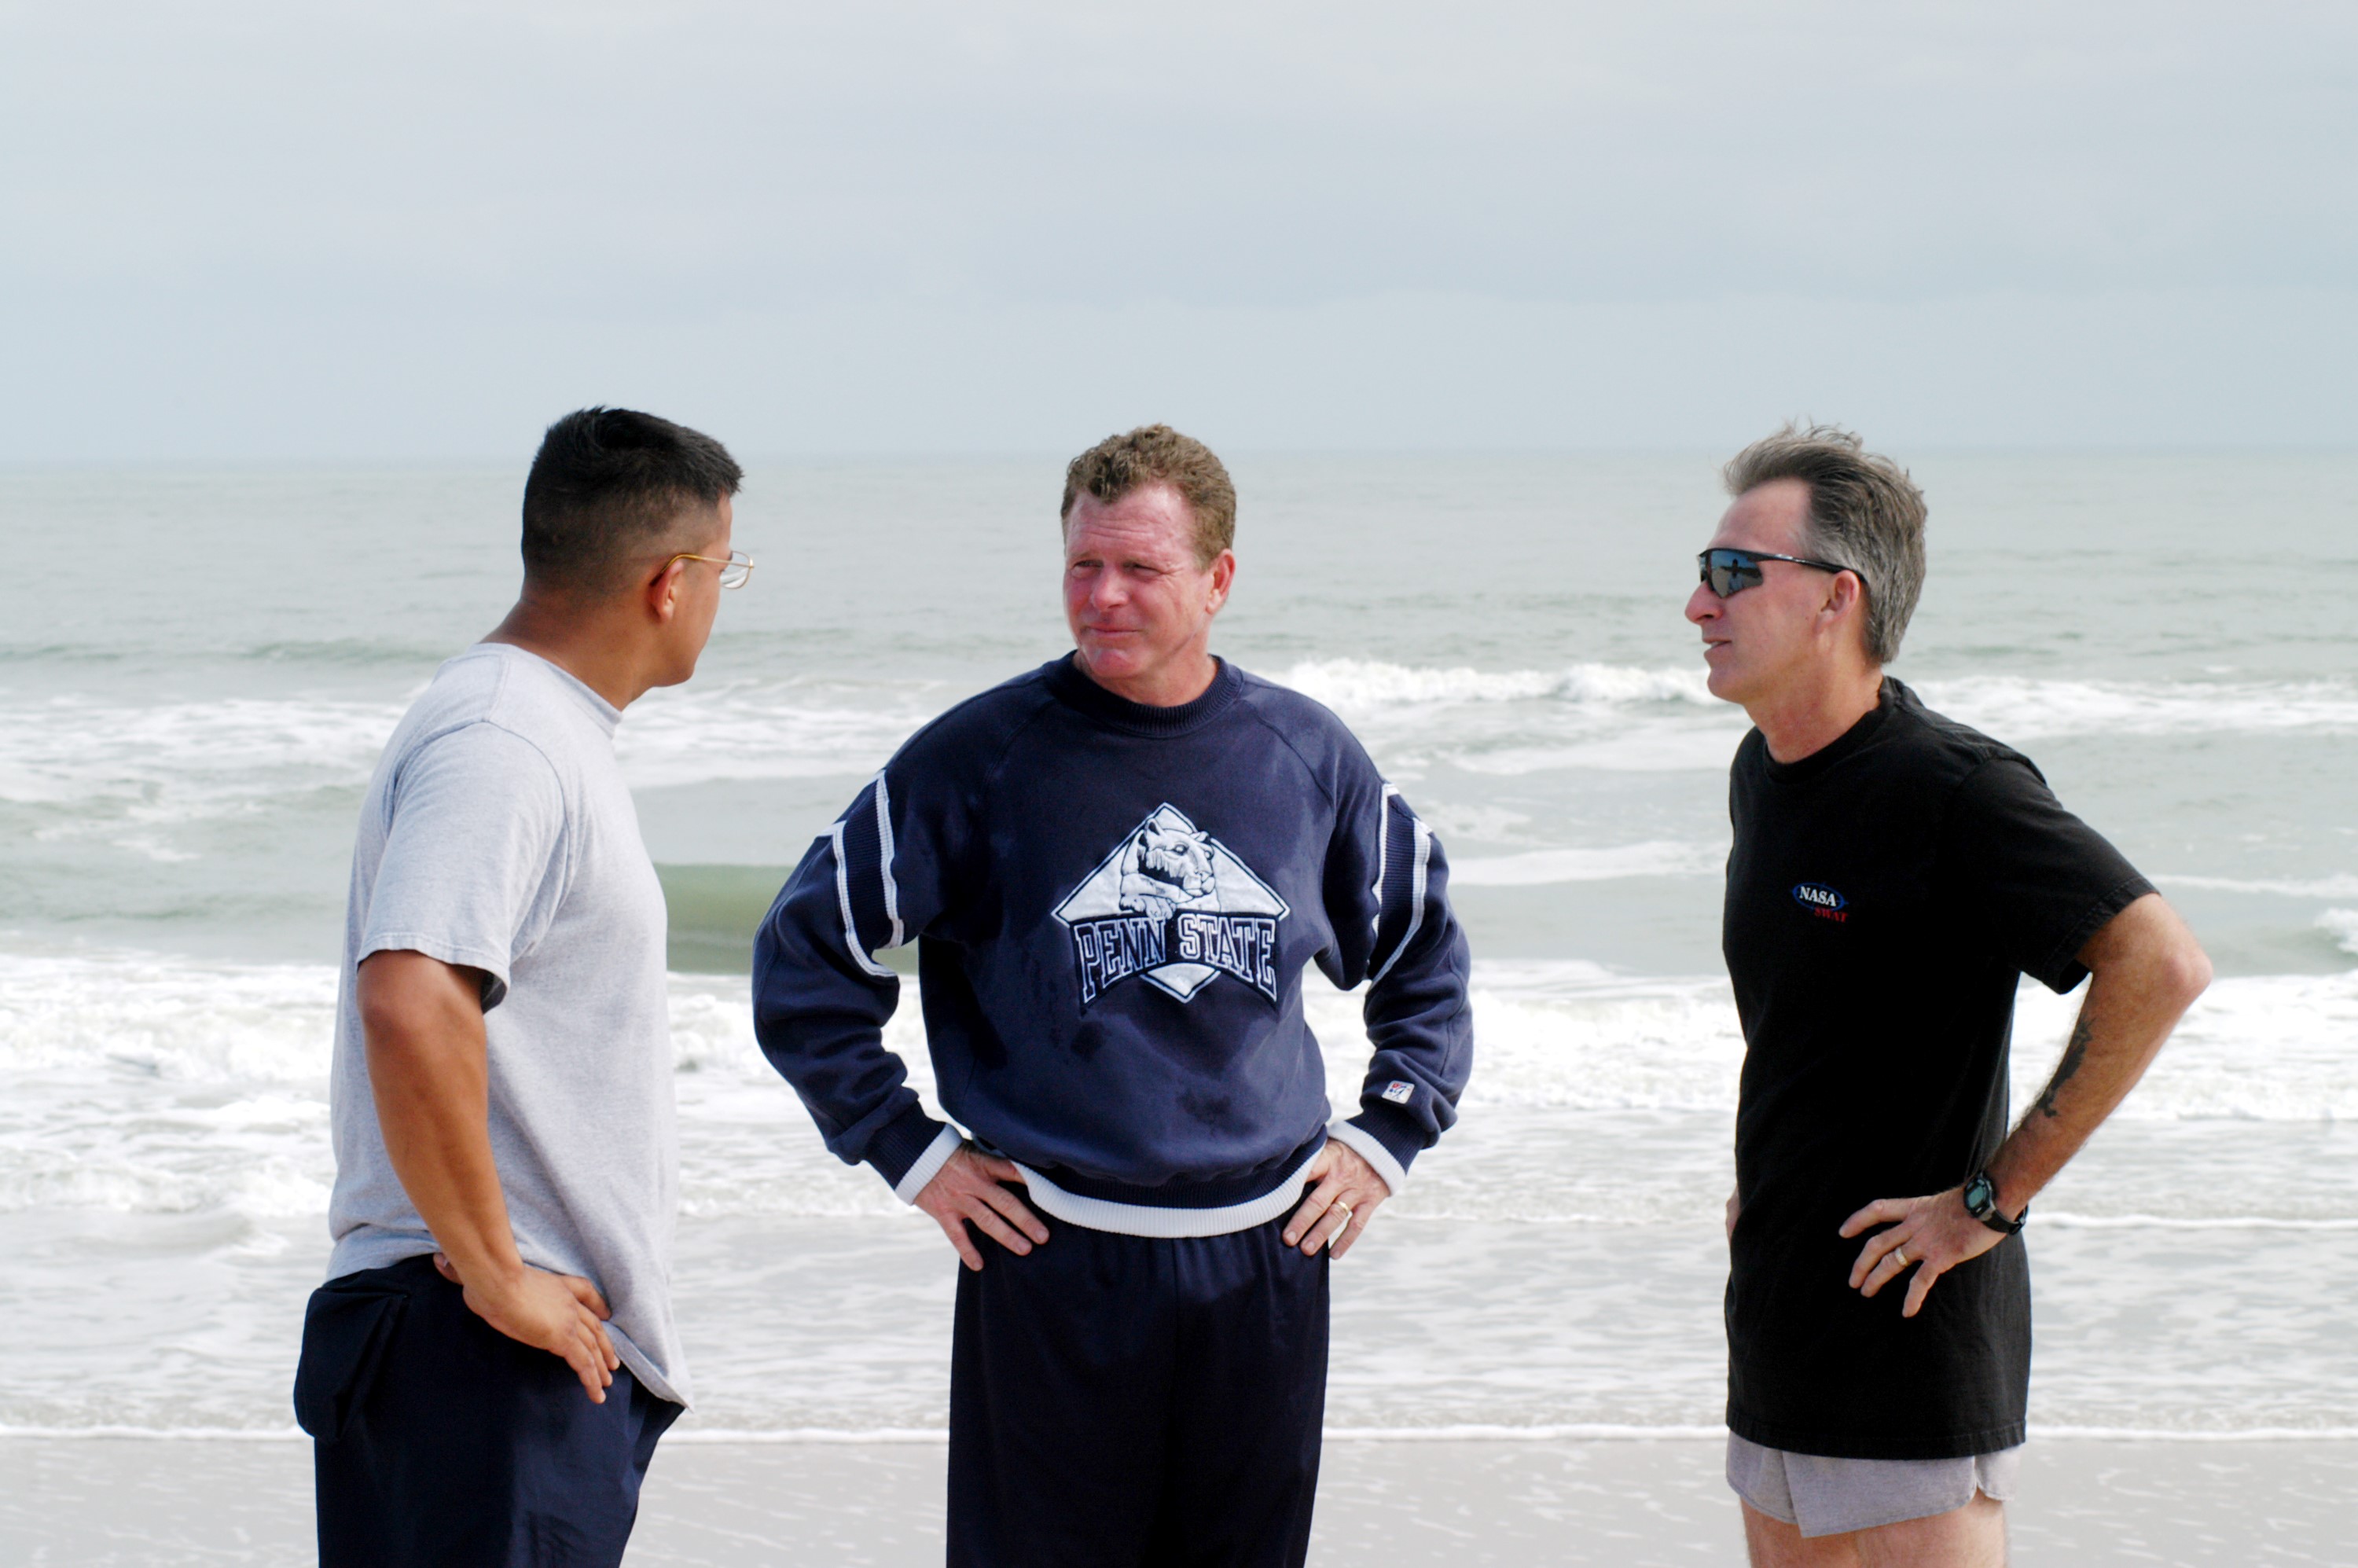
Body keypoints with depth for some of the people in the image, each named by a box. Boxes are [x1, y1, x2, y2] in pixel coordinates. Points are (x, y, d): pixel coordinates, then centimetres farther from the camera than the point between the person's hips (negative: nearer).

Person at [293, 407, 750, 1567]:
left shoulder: (546, 732, 18)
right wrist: (494, 1273, -22)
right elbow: (411, 1008, -29)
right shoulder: (500, 749, -15)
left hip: (559, 1341, 10)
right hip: (485, 1357, -10)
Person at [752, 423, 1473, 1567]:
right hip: (1055, 1265, -3)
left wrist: (1388, 1136, 11)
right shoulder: (980, 760, -5)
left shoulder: (1307, 755, 5)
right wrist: (908, 1152, -2)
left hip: (1267, 1261, 3)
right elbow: (805, 959, 1)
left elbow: (1425, 956, 21)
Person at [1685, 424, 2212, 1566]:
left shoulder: (1951, 790, -17)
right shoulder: (1763, 774, 10)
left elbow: (2162, 965, -25)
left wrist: (1996, 1197, -20)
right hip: (1780, 1321, 9)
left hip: (1911, 1335, -9)